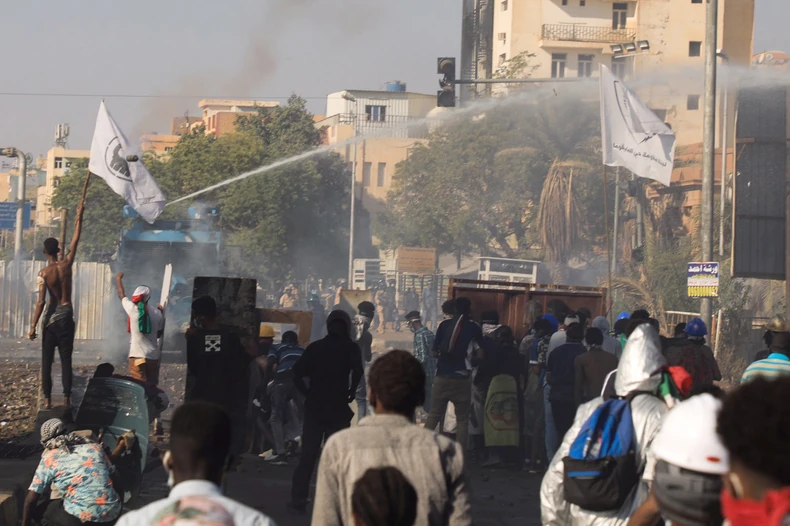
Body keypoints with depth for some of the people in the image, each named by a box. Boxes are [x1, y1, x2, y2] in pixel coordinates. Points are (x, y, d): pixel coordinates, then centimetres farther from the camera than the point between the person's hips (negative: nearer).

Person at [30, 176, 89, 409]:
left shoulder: (44, 273, -11)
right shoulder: (67, 264, -4)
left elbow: (41, 302, -14)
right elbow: (76, 238, 5)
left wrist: (33, 327, -10)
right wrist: (79, 216, 15)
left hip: (51, 317, -2)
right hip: (67, 315, 2)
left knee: (47, 361, 3)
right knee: (66, 359, 4)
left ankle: (47, 398, 1)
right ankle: (67, 397, 0)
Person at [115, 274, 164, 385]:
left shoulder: (132, 309, -5)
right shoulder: (157, 313, 4)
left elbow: (122, 295, 12)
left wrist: (118, 279, 31)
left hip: (138, 355, -4)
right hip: (153, 356, 4)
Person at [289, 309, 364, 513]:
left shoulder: (315, 347, 8)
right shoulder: (350, 348, 0)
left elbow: (297, 373, -1)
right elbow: (357, 370, -18)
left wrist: (307, 393, 7)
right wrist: (351, 391, -4)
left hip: (314, 406, 2)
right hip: (338, 407, -2)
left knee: (307, 454, 7)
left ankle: (298, 499, 5)